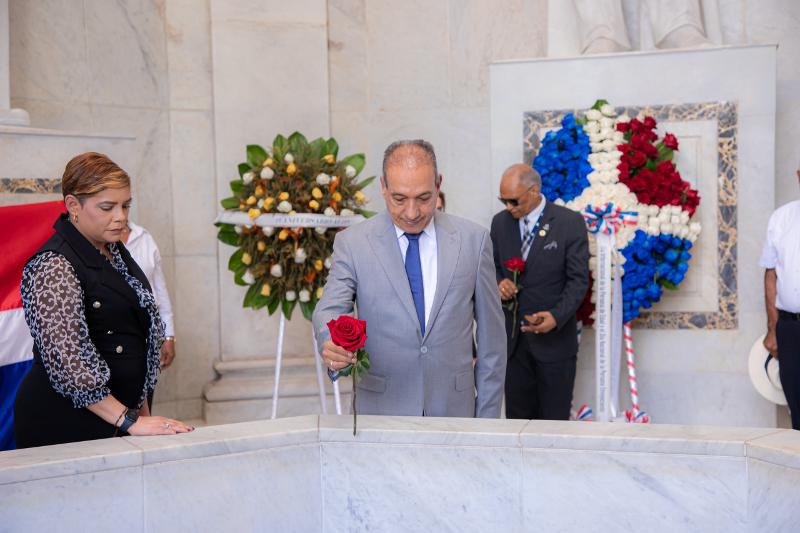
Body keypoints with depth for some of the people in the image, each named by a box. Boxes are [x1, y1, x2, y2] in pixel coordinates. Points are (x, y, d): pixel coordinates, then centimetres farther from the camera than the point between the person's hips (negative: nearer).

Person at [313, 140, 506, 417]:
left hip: (454, 407, 1)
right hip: (381, 408, -1)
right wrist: (333, 343, -33)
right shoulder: (352, 243, -4)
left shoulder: (473, 239, -1)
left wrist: (488, 414, 2)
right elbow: (330, 311, -9)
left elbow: (491, 333, 2)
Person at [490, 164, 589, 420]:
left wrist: (557, 316, -23)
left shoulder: (570, 223, -8)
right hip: (512, 340, 4)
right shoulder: (500, 222, 5)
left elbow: (578, 279, -8)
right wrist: (499, 283, -8)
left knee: (555, 418, 6)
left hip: (555, 339, -3)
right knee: (517, 416, 8)